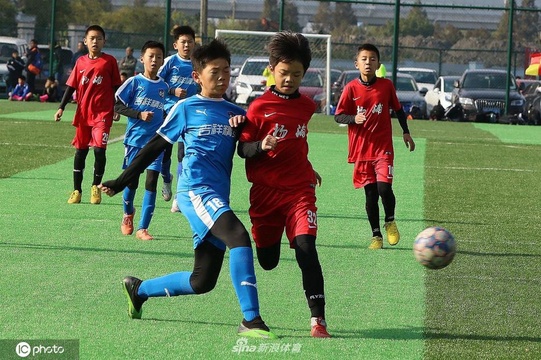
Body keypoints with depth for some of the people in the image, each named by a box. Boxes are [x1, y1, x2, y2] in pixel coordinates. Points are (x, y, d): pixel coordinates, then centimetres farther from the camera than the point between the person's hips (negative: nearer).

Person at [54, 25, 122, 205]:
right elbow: (71, 86, 9)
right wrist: (61, 107, 2)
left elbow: (116, 87, 3)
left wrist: (116, 109, -1)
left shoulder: (109, 61, -1)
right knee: (80, 151, 8)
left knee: (99, 149, -11)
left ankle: (96, 187, 8)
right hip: (83, 113, 3)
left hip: (102, 113, -3)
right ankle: (77, 190, 17)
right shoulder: (81, 62, 6)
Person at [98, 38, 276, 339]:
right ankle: (251, 321, -34)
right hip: (196, 188, -6)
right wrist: (121, 182, 15)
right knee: (239, 237, -30)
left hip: (219, 198, 6)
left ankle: (138, 289, 30)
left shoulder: (237, 113, 19)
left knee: (203, 281, 6)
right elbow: (155, 147, 13)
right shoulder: (186, 108, 8)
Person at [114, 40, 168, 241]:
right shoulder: (134, 82, -3)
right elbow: (118, 106, -5)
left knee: (151, 183, -7)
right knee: (131, 181, 6)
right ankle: (128, 215, 35)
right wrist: (139, 114, -16)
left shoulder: (164, 87, 9)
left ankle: (143, 228, -6)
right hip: (135, 139, -2)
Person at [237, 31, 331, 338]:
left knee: (306, 248, -19)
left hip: (300, 189, 1)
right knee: (267, 261, 4)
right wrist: (261, 146, -23)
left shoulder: (307, 106, 8)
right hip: (265, 192, -1)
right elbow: (242, 149, -4)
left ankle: (318, 319, -20)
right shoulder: (259, 107, -4)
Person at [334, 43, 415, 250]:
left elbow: (398, 109, 14)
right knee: (370, 194, 6)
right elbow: (338, 116, -1)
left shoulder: (386, 85, -1)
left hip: (383, 147, -1)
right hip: (360, 149, 1)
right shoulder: (351, 88, -4)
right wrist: (354, 119, -20)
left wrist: (406, 132, 13)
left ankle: (390, 222, 10)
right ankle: (376, 235, 18)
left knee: (384, 187, -16)